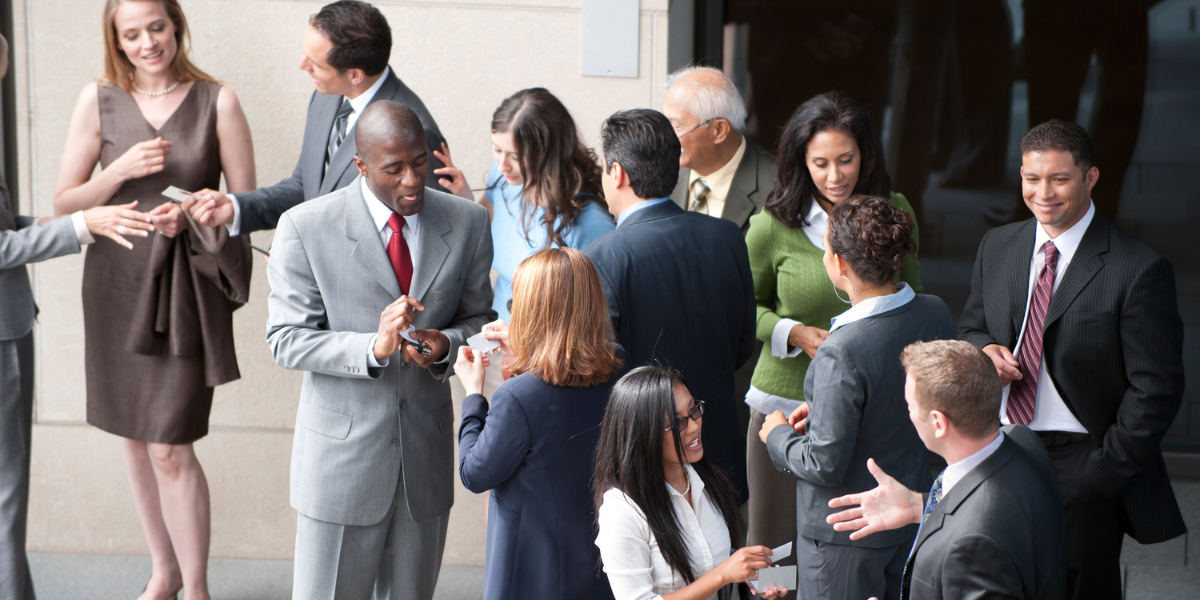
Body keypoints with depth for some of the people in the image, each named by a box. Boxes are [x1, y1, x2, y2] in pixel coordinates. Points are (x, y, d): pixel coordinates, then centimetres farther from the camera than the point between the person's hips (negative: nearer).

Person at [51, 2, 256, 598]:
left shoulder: (217, 102, -3)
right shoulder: (98, 101, 2)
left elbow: (246, 202, 0)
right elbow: (64, 201, 2)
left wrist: (191, 216, -17)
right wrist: (122, 170, -13)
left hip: (187, 285, -3)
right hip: (116, 281, 3)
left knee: (171, 448, -7)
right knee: (135, 435, 13)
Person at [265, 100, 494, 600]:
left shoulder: (467, 222, -1)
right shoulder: (306, 228, -11)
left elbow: (480, 316, 9)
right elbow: (285, 339, -10)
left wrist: (446, 344, -15)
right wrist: (372, 348, -26)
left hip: (427, 451, 3)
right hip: (343, 453, -3)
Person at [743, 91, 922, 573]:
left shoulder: (894, 213, 1)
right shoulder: (773, 226, -6)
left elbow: (912, 295, 16)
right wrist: (794, 333, -11)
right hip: (786, 401, -1)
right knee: (776, 544, 6)